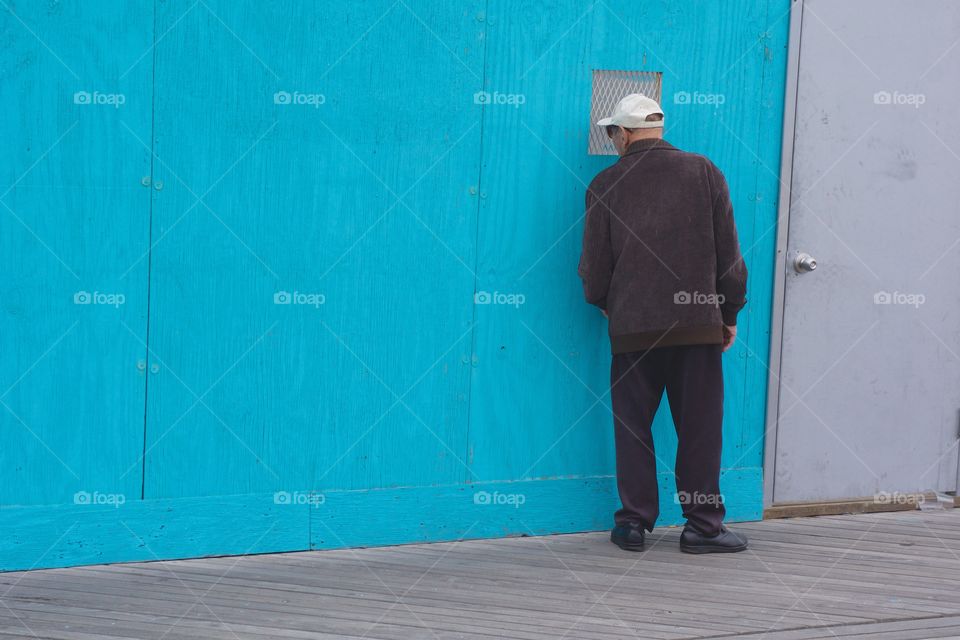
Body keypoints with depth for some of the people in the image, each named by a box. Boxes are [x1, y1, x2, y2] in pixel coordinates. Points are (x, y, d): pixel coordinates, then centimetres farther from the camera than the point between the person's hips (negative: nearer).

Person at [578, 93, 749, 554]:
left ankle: (634, 522, 10)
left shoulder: (606, 185, 0)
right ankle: (703, 525, 5)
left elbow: (594, 265, 5)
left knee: (632, 425, 9)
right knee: (700, 425, 4)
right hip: (698, 324, 0)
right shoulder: (704, 173, 2)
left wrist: (603, 303, 25)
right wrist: (730, 313, 14)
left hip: (632, 326, 0)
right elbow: (728, 252, 4)